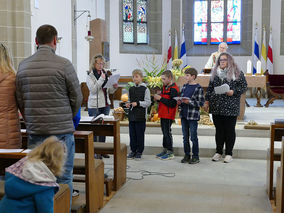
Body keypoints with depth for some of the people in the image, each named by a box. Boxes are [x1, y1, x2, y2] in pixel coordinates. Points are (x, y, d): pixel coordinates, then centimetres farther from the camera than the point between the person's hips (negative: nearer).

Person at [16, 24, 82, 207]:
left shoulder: (23, 66, 6)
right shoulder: (63, 64, -8)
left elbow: (20, 101, 10)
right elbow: (77, 98, -3)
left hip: (34, 132, 5)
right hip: (61, 131, -4)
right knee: (63, 179, 5)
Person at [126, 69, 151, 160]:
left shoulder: (145, 89, -5)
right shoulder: (131, 89, 14)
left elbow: (148, 102, -9)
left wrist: (138, 103, -18)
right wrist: (128, 104, 3)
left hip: (141, 116, -5)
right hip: (132, 115, 5)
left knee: (140, 134, 1)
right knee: (132, 134, 9)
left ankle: (139, 152, 12)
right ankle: (133, 151, 20)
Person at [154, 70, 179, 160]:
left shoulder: (173, 89, -15)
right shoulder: (165, 87, 14)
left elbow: (172, 104, -22)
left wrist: (160, 98, -20)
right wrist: (158, 98, 1)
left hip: (168, 115, -9)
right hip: (163, 114, 9)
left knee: (167, 132, -5)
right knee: (164, 132, 15)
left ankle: (170, 152, 2)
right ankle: (165, 150, 24)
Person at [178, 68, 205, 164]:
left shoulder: (198, 88, -9)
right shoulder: (184, 86, 10)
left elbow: (201, 103, -12)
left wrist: (190, 102, -20)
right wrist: (179, 102, -1)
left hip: (193, 116, -6)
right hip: (184, 115, 6)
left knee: (193, 137, 1)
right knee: (185, 137, 12)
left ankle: (195, 156, 12)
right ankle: (187, 155, 23)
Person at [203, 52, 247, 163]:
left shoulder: (237, 73, 1)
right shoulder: (215, 73, 14)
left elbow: (244, 86, 0)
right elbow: (210, 88, 17)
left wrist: (233, 92, -15)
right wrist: (207, 101, 12)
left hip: (230, 107, -3)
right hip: (216, 106, 4)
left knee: (230, 130, 3)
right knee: (219, 130, 9)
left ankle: (229, 153, 13)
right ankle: (218, 152, 20)